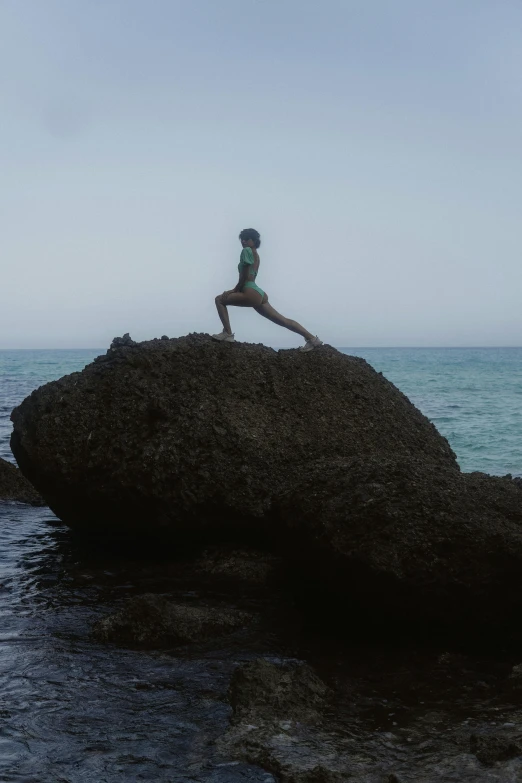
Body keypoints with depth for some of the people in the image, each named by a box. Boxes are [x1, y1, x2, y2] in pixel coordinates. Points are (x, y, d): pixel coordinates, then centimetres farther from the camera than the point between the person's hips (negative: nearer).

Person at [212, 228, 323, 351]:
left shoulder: (247, 251, -3)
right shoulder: (255, 254, 25)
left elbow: (244, 277, -9)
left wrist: (235, 290, -1)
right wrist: (235, 290, 16)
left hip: (252, 294, -10)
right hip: (258, 295, 10)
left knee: (220, 300, -2)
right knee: (283, 320, 8)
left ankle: (227, 334, -11)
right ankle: (312, 338, 4)